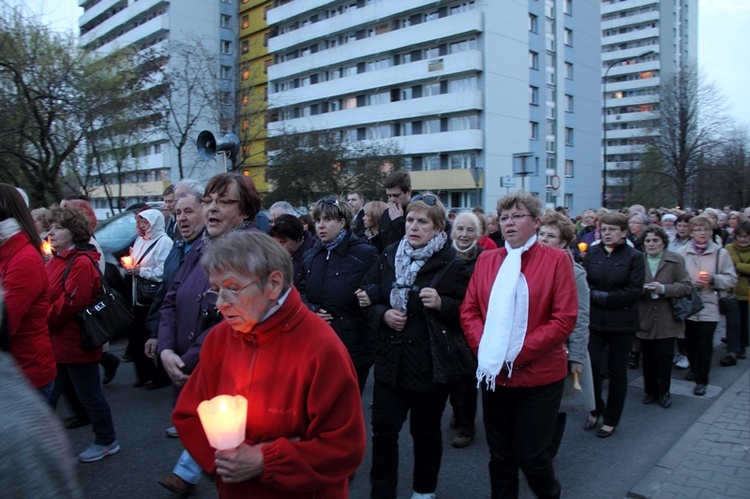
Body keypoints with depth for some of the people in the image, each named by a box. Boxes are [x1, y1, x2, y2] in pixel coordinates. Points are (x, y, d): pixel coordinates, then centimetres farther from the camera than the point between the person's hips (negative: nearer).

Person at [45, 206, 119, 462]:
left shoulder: (82, 263, -18)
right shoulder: (56, 260, 11)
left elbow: (70, 303, -24)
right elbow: (46, 297, 14)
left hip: (76, 343, -9)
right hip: (56, 343, 9)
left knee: (89, 395, 7)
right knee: (47, 396, 14)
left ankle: (106, 441, 25)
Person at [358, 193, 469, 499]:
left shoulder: (451, 263, -9)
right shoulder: (389, 256, 5)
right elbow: (369, 296, 11)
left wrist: (441, 304, -26)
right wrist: (383, 314, -8)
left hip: (430, 363, -3)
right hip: (391, 359, 4)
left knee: (426, 431, 13)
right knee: (383, 428, 7)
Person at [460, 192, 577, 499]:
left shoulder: (556, 259, -5)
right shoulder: (486, 260, 6)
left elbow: (564, 319, -11)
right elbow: (469, 310, 5)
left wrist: (518, 353, -16)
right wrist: (484, 348, -12)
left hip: (540, 375, -3)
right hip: (494, 374, 3)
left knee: (531, 455, 6)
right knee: (500, 454, 14)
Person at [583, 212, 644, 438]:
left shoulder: (634, 257, -4)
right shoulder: (592, 253, 3)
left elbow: (634, 291, -11)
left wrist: (601, 296, -15)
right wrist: (600, 297, -17)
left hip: (622, 323, -1)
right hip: (594, 320, 2)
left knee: (617, 373, 10)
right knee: (592, 368, 2)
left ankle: (611, 420, 24)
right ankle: (595, 410, 27)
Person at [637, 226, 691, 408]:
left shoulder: (676, 260, -1)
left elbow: (685, 287, -5)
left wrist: (663, 289, -19)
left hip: (666, 319, -1)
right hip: (645, 318, 2)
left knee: (664, 356, 1)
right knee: (648, 357, 8)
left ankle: (664, 392, 18)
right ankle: (650, 391, 23)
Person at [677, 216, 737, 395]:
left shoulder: (720, 253, -3)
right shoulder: (683, 252, -1)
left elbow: (731, 279, 0)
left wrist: (713, 279, -15)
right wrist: (689, 283, -15)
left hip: (709, 306, -2)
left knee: (704, 343, -2)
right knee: (690, 340, 14)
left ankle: (701, 380, 9)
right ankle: (694, 368, 37)